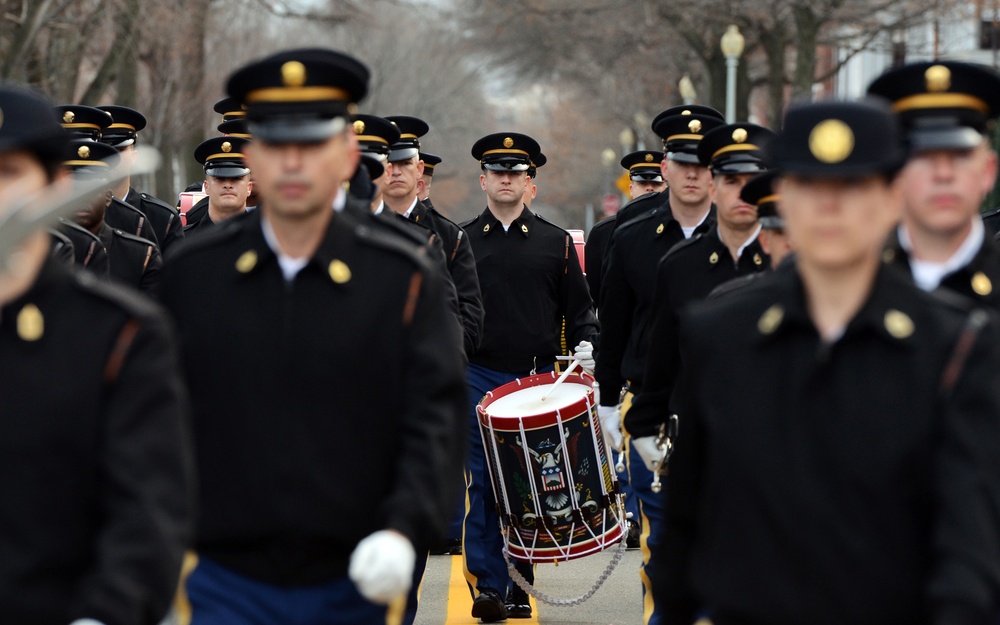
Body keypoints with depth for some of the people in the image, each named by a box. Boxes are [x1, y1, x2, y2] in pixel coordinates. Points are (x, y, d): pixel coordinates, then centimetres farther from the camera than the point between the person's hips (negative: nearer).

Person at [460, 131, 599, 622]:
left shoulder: (556, 242, 9)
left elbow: (579, 306, 11)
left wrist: (585, 346, -6)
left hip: (538, 380, 1)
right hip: (478, 379, -1)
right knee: (483, 484, -3)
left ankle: (521, 580, 16)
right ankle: (488, 585, 1)